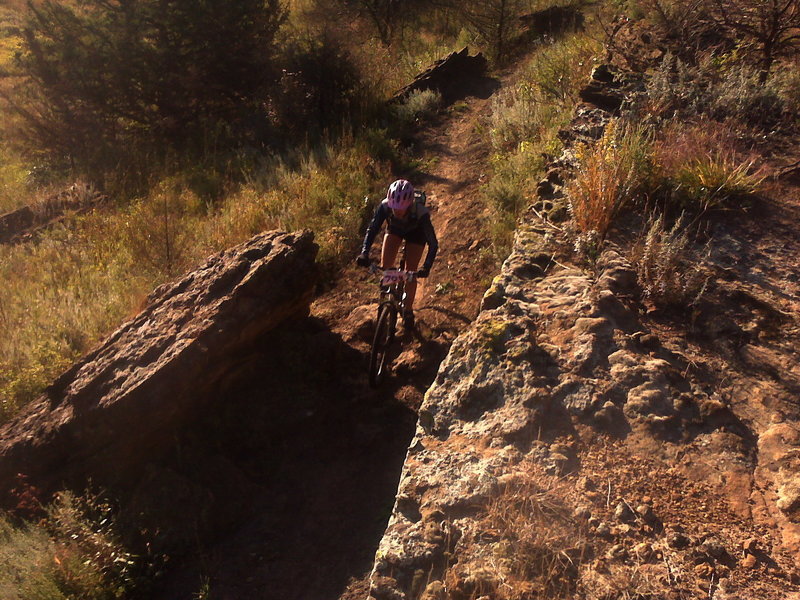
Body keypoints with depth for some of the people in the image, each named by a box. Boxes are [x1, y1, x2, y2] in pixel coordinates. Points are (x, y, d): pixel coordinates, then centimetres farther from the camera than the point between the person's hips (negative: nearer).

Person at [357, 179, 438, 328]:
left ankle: (408, 311, 13)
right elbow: (372, 229, -29)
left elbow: (433, 243, -38)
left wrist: (426, 267, -50)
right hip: (395, 229, 2)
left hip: (415, 233, -2)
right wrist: (364, 253, -45)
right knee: (385, 267, -11)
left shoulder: (420, 212, -41)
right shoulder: (385, 206, -36)